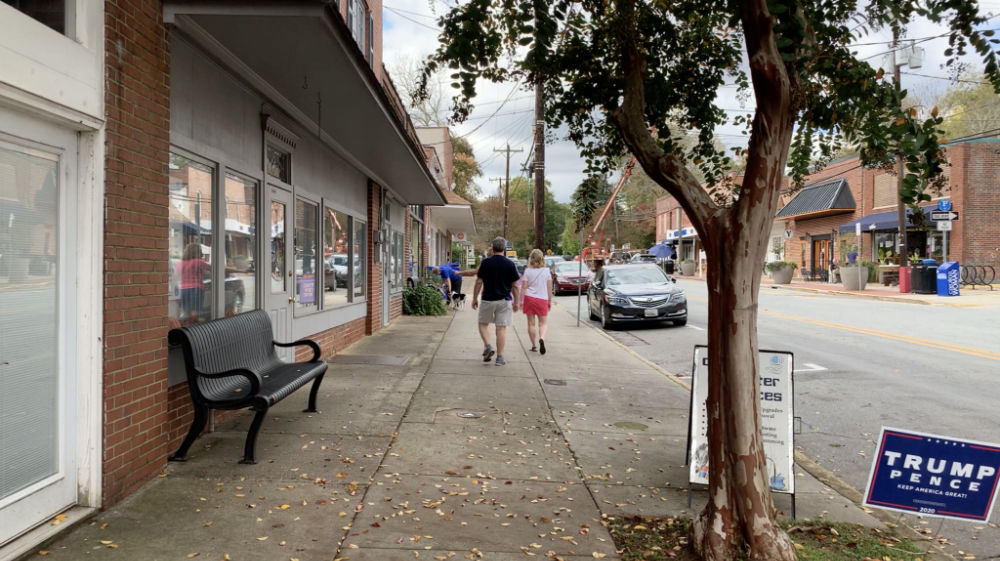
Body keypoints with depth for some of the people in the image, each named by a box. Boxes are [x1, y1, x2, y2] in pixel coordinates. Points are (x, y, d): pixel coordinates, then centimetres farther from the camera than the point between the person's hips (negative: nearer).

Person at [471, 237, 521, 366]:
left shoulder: (485, 262, -4)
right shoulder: (510, 264, -2)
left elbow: (479, 282, -2)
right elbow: (514, 286, 0)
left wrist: (475, 298, 7)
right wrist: (516, 302, 9)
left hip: (488, 299, 0)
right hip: (504, 300, 1)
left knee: (483, 324, 17)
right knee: (501, 328, 4)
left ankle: (487, 346, -3)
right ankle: (499, 357, 5)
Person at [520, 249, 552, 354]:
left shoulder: (528, 271, -3)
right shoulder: (547, 271, 0)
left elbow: (524, 287, -4)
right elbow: (549, 288, 3)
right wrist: (550, 301, 13)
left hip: (529, 298, 0)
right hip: (542, 299, 0)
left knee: (531, 323, 9)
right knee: (543, 323, 8)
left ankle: (534, 346, 13)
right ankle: (541, 338, -20)